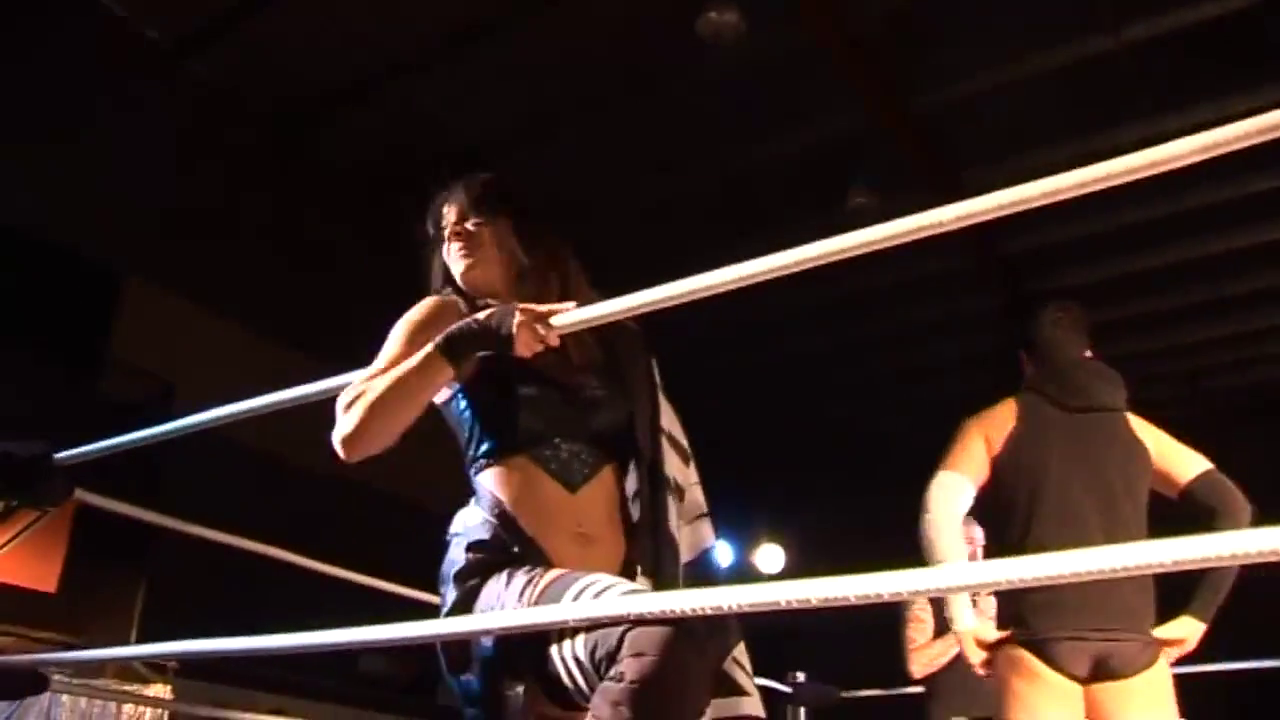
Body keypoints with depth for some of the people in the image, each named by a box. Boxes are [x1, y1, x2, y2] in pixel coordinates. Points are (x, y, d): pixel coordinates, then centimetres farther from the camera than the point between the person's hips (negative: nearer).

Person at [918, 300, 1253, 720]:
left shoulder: (994, 424, 12)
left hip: (1040, 638, -2)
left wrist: (963, 620, -4)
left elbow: (940, 509, -7)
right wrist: (1197, 617, 11)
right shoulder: (1135, 428, 20)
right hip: (1130, 642, 2)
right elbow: (1233, 508, 12)